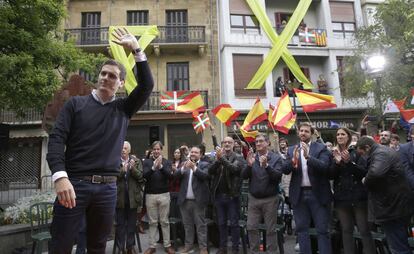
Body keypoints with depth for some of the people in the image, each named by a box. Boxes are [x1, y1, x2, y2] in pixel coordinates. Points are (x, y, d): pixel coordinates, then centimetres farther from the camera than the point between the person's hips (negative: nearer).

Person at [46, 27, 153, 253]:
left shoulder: (123, 108, 12)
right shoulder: (76, 103, 7)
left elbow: (146, 85, 0)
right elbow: (56, 139, -2)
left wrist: (136, 50, -2)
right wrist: (60, 176, -17)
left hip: (107, 187, 2)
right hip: (75, 183, -2)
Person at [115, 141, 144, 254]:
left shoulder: (137, 161, 4)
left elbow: (140, 176, -4)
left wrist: (133, 168, -19)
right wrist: (122, 170, -25)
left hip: (133, 196, 2)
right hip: (119, 196, -1)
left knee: (132, 223, 11)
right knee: (120, 223, 8)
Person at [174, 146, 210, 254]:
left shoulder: (204, 164, 1)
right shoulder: (184, 164, 10)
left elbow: (205, 176, -17)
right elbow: (176, 175, -5)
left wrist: (194, 167, -30)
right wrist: (184, 168, -23)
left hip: (198, 200, -4)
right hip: (185, 200, 4)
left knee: (201, 225, 3)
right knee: (187, 225, 14)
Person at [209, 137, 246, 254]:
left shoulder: (238, 157, -3)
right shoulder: (218, 157, 7)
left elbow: (234, 169, -22)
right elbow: (210, 172, -6)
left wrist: (222, 158, -26)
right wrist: (217, 160, -21)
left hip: (232, 195, -4)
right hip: (219, 195, 4)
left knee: (234, 223, 6)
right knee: (221, 223, 14)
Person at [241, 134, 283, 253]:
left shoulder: (276, 158, -5)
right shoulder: (252, 157, 4)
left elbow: (278, 176, -15)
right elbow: (244, 176, -2)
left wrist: (266, 165, -29)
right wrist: (249, 165, -21)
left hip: (270, 199, -3)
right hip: (253, 198, 3)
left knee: (270, 229, 8)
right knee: (251, 228, 7)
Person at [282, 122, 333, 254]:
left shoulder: (321, 148, -1)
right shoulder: (292, 150, 7)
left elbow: (325, 166, -17)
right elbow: (285, 169, -4)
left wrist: (308, 157, -31)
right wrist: (293, 160, -24)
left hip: (318, 194, -3)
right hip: (299, 194, 3)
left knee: (322, 230, 4)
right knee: (301, 229, 11)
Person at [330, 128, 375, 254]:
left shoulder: (356, 152, 1)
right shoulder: (334, 154, 6)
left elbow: (364, 171, -8)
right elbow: (331, 175, -1)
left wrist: (349, 162, -22)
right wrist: (337, 162, -18)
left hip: (358, 196, -2)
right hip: (341, 197, 2)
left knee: (364, 230, 0)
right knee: (346, 230, 8)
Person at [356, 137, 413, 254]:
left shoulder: (380, 153, -19)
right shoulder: (383, 151, 15)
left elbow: (375, 173, -37)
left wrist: (365, 181, -19)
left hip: (393, 206, -11)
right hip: (397, 204, 11)